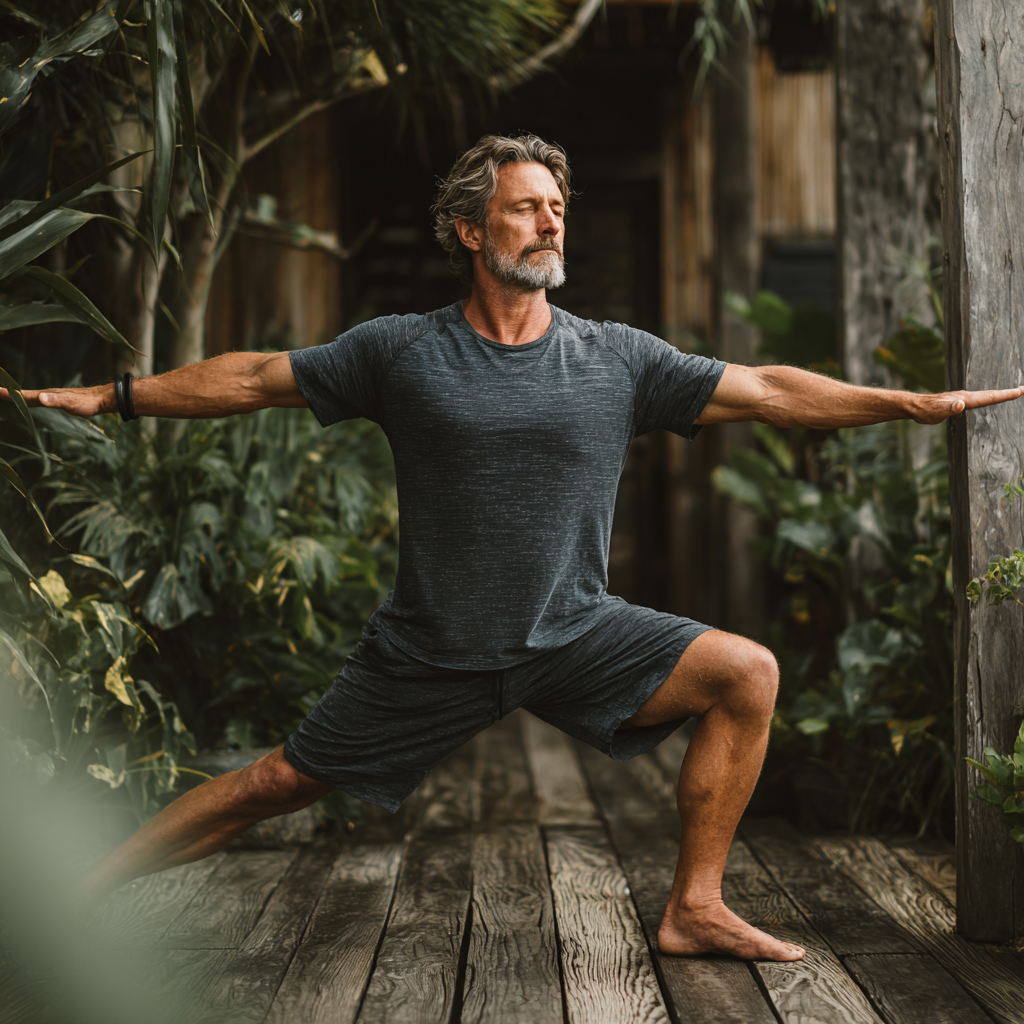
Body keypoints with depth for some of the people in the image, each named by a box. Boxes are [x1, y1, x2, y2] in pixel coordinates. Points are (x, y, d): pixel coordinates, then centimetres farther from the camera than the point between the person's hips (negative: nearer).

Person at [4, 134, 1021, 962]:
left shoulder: (620, 360, -1)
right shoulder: (399, 351, -4)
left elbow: (764, 391, 1)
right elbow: (256, 378, 4)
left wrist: (914, 403, -2)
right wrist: (111, 397, 6)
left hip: (575, 633, 2)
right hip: (428, 651, -1)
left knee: (747, 675, -13)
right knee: (280, 783, 2)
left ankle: (695, 908, 0)